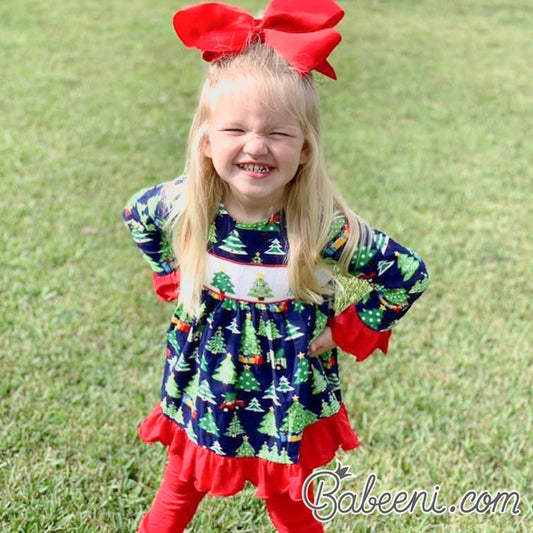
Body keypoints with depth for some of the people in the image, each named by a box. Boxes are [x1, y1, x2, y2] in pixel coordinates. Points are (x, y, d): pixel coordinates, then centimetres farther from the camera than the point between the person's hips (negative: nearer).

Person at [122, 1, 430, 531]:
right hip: (202, 387, 2)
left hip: (287, 399, -2)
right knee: (180, 489, 25)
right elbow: (136, 215, 5)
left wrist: (347, 332, -12)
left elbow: (409, 274, -15)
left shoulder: (325, 226, -28)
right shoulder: (183, 205, -20)